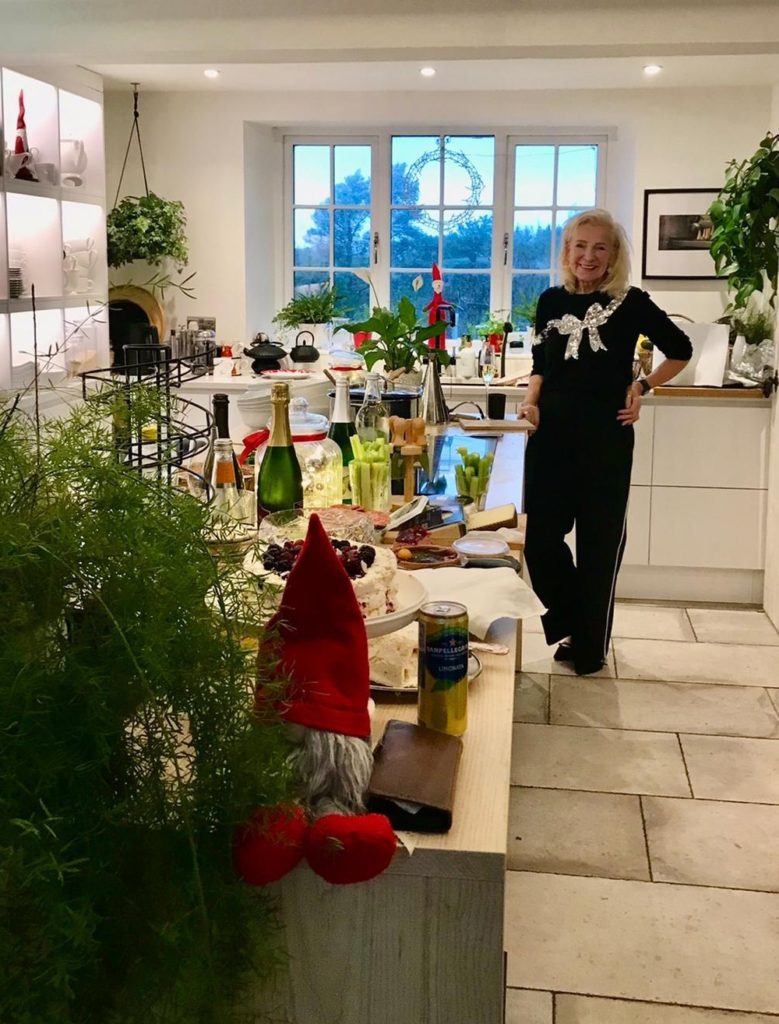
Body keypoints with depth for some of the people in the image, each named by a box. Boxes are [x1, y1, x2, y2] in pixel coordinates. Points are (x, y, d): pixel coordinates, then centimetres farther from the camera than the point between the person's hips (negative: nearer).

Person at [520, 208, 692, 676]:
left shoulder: (630, 303, -4)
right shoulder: (551, 301, 7)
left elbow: (681, 350, 7)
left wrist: (642, 387, -3)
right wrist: (531, 401, 0)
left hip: (605, 437, -3)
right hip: (551, 435, 4)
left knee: (599, 544, 5)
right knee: (540, 539, 4)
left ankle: (591, 646, 21)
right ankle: (569, 627, 27)